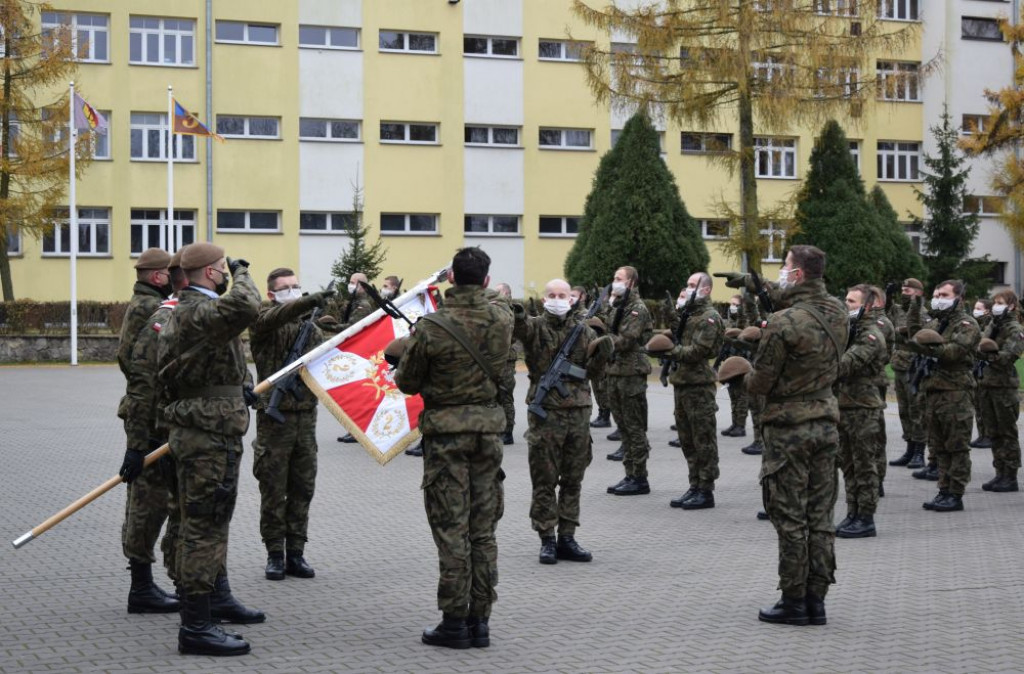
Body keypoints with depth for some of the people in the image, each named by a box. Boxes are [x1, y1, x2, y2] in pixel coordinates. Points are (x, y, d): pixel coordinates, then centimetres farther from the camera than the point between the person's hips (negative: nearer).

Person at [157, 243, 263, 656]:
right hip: (208, 436, -11)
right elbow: (244, 308, -37)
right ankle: (195, 628, -6)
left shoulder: (188, 310, 17)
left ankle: (218, 600, 37)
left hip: (206, 433, 11)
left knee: (211, 523, 22)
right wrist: (241, 274, -18)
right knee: (204, 525, -8)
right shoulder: (197, 312, -19)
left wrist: (239, 389, 20)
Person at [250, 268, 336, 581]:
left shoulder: (309, 324, 15)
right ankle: (275, 555, 9)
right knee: (273, 490, 1)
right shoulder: (263, 318, -3)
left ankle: (295, 554, 15)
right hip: (274, 414, -5)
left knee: (302, 489, 7)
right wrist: (309, 301, -43)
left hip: (306, 414, 5)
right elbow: (275, 316, -27)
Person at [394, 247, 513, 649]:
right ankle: (480, 621, 13)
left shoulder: (432, 327, -15)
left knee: (451, 529, 1)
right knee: (483, 530, 9)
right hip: (489, 428, 4)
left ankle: (454, 622, 3)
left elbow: (406, 384, -5)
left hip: (446, 430, -4)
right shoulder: (502, 318, -2)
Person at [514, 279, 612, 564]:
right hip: (545, 412, -4)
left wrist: (601, 354, -12)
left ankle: (567, 538, 17)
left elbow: (591, 371, 8)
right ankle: (547, 540, 8)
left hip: (578, 411, 4)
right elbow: (518, 327, -24)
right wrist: (515, 316, -47)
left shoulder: (583, 330, 9)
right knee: (545, 480, 1)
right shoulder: (535, 326, -2)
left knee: (573, 479, 9)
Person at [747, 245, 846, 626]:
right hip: (826, 421, 7)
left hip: (789, 427, -7)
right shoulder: (836, 313, 3)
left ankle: (793, 602, 6)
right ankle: (816, 600, 15)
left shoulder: (785, 323, -19)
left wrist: (752, 380, 10)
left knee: (790, 519, 1)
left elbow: (760, 382, -14)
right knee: (820, 516, 10)